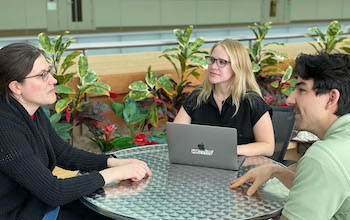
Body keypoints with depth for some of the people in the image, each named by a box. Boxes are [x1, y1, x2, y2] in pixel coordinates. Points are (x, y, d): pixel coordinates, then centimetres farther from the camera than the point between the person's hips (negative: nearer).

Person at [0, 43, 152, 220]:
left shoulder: (33, 112, -1)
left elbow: (64, 153, 9)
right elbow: (53, 192, -28)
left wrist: (116, 162, -5)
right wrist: (114, 173, -21)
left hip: (43, 203, 8)